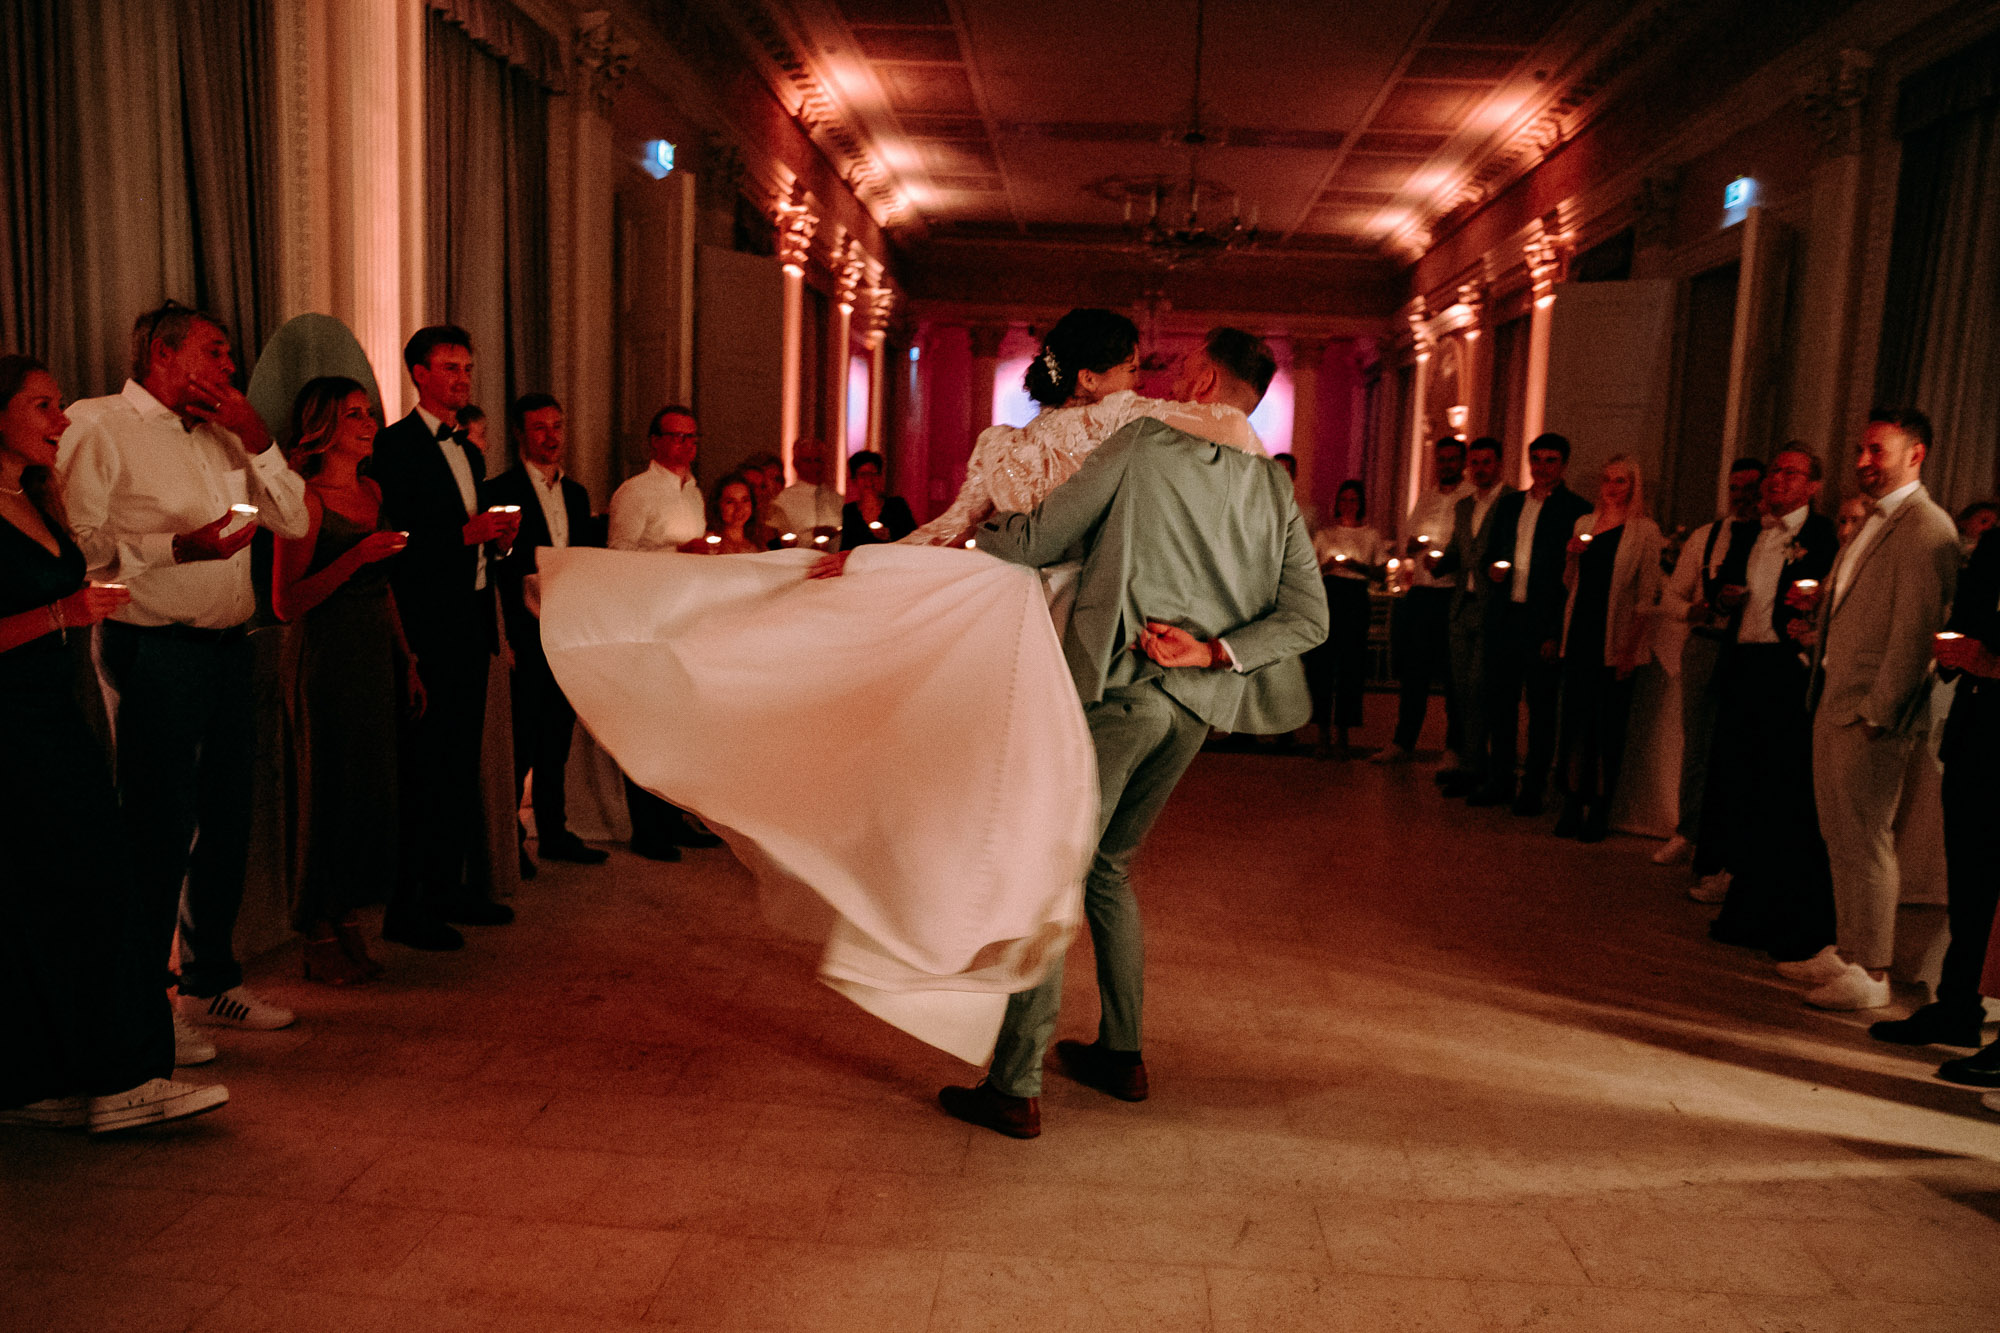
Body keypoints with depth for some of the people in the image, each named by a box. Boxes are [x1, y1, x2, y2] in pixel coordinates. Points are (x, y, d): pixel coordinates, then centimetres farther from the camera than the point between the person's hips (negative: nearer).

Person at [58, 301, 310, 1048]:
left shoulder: (222, 437, 17)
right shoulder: (101, 427, -4)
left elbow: (293, 520, 11)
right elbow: (77, 543, -12)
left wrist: (255, 438, 1)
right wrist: (177, 547, -22)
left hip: (228, 645, 7)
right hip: (154, 648, -7)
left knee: (226, 817, 12)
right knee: (158, 825, -2)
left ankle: (209, 980, 26)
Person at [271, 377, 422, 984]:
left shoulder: (372, 492, 13)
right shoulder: (306, 499, -10)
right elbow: (286, 603, -15)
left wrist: (407, 661, 17)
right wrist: (358, 554, -23)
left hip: (378, 656, 7)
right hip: (326, 659, -7)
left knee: (373, 791, 8)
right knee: (330, 794, 0)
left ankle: (347, 925, 20)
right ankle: (320, 940, 14)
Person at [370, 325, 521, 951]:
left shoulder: (470, 453, 20)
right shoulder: (394, 446, -7)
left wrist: (497, 537, 3)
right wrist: (468, 533, -20)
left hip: (470, 626, 8)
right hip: (425, 628, -8)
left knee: (461, 765, 12)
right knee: (425, 769, -6)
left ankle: (451, 891, 22)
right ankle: (406, 909, 2)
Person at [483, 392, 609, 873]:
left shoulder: (577, 493, 14)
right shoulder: (498, 491, -6)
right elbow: (494, 571, -10)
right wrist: (504, 640, -16)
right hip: (524, 636, -6)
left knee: (557, 742, 14)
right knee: (519, 745, -1)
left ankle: (554, 833, 23)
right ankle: (508, 840, 11)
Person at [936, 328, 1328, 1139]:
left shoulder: (1142, 446, -4)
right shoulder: (1275, 489, 11)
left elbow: (1036, 540, -3)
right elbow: (1308, 615, 4)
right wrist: (1216, 653, -3)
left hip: (1115, 686, -6)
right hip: (1196, 706, 6)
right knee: (1108, 865, 22)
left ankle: (1014, 1088, -1)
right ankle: (1122, 1054, 29)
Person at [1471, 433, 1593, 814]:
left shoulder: (1577, 510, -3)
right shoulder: (1509, 503, 14)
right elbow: (1490, 551, 23)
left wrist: (1558, 631, -14)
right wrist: (1492, 568, -2)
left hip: (1544, 621, -5)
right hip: (1504, 616, 5)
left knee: (1541, 705, 2)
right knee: (1499, 700, 9)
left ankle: (1533, 788, 10)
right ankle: (1499, 781, 20)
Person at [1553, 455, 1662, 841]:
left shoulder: (1645, 531, -2)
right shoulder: (1584, 524, 12)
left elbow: (1646, 596, -4)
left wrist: (1631, 648, -10)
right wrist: (1573, 554, -4)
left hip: (1615, 640, -4)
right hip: (1579, 634, 4)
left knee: (1609, 723, 2)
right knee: (1574, 717, 4)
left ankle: (1599, 810, 12)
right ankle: (1572, 804, 13)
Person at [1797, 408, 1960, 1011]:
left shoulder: (1926, 529, -13)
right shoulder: (1876, 523, 17)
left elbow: (1914, 632, -18)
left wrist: (1877, 712, -18)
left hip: (1873, 712, -9)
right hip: (1834, 701, 9)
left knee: (1865, 839, -3)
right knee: (1838, 833, 15)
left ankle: (1870, 974, 7)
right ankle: (1848, 952, 27)